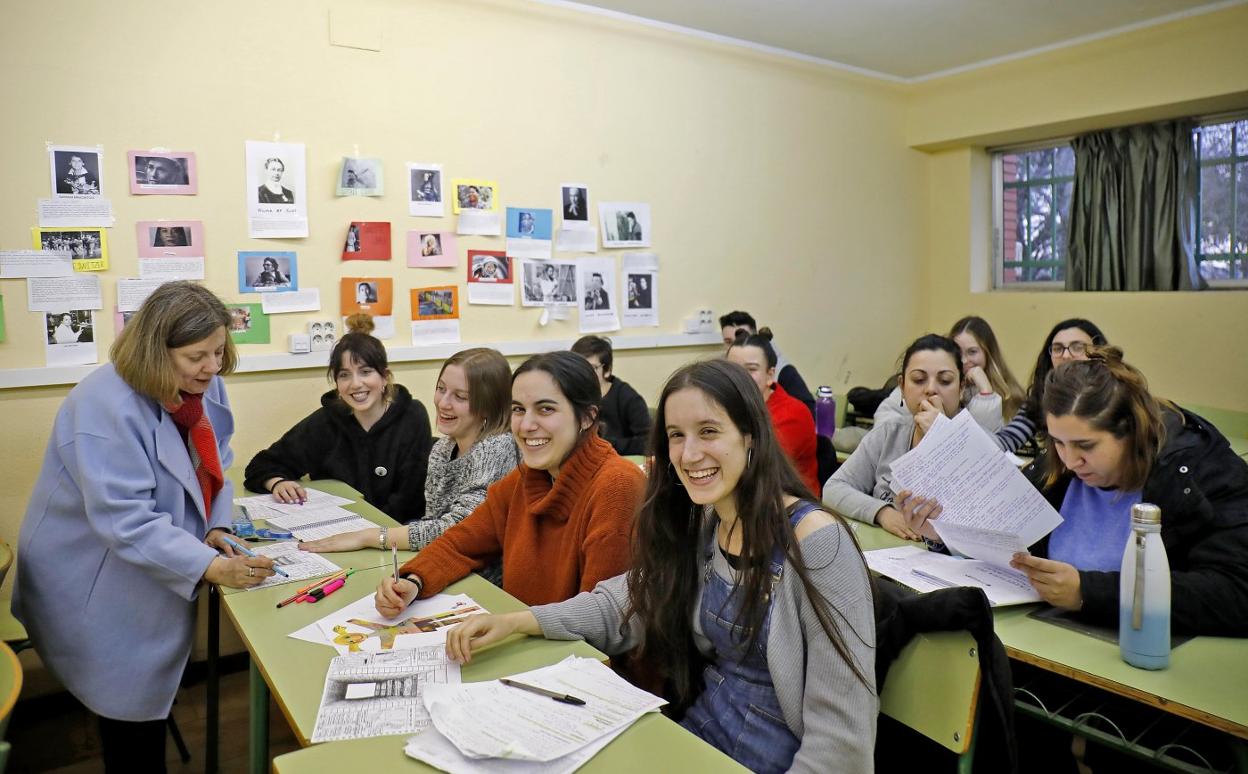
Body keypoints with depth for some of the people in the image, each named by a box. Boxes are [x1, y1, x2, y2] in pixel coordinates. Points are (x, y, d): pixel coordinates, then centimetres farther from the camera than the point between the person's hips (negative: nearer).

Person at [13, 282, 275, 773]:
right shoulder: (106, 406, -28)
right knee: (130, 709, 7)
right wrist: (211, 567, -39)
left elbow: (213, 469, 5)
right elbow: (126, 521, -34)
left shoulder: (205, 386, -5)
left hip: (162, 581, 7)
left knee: (151, 696, 20)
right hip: (103, 592, -6)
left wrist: (217, 528, -12)